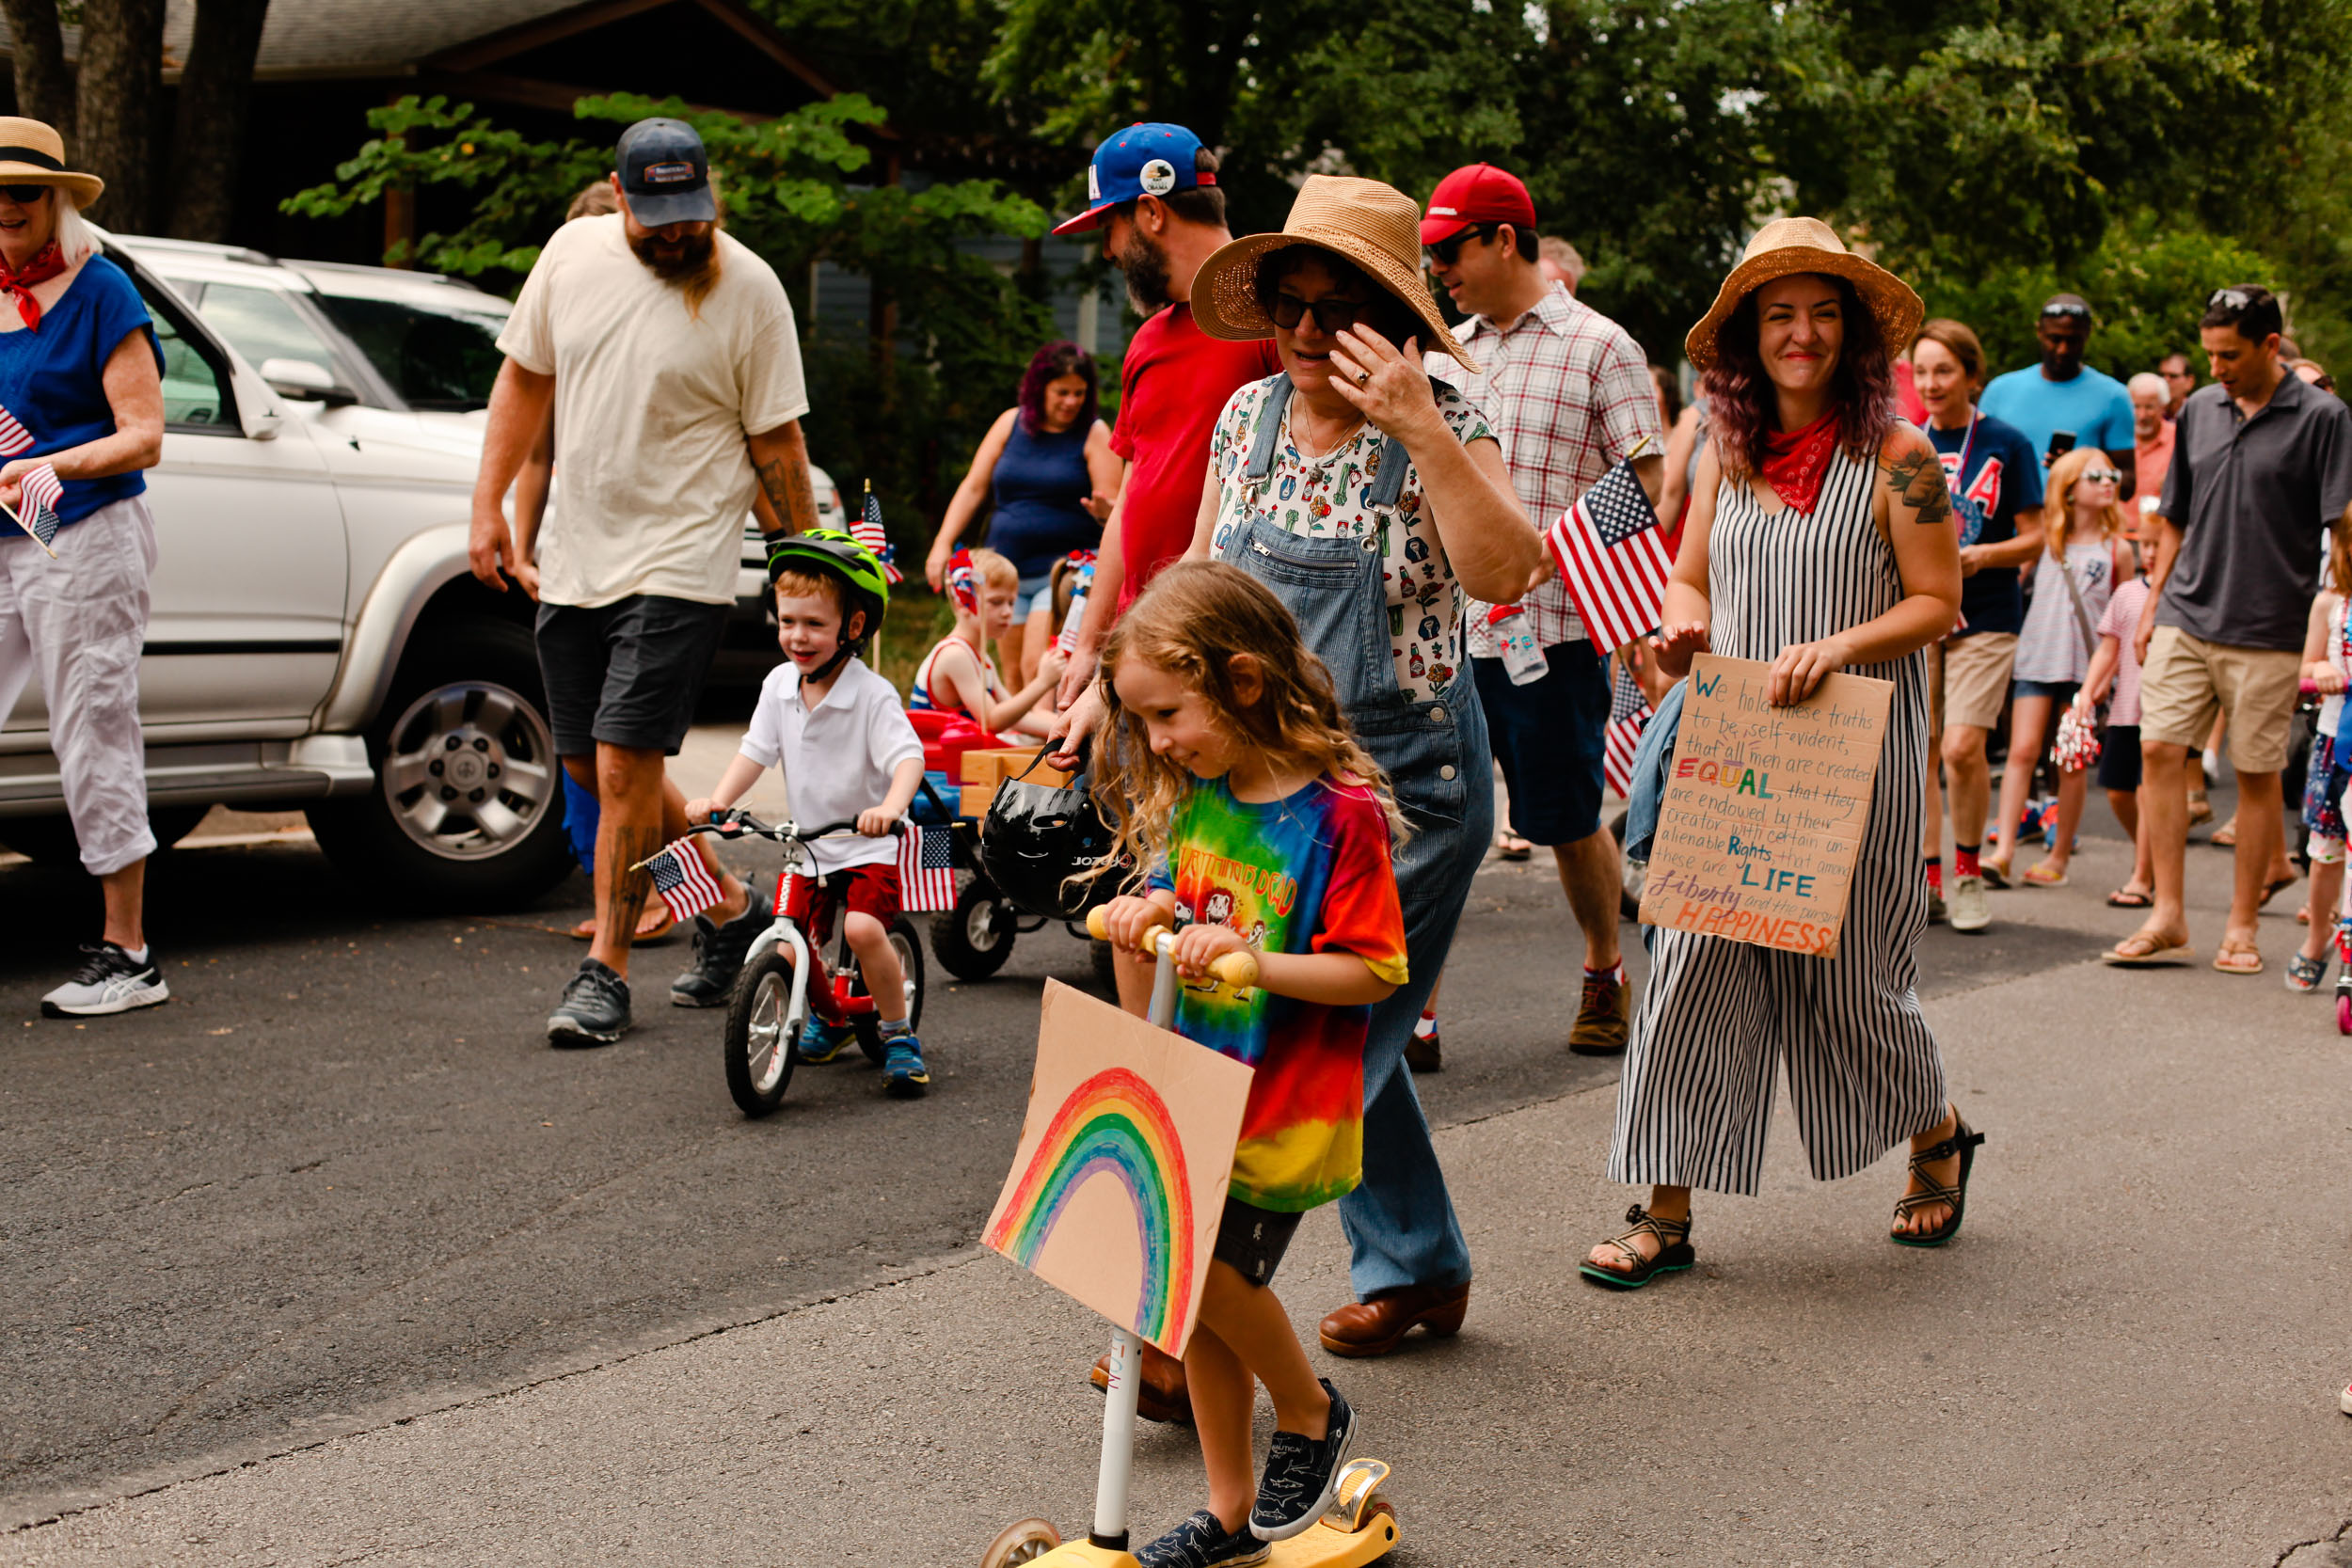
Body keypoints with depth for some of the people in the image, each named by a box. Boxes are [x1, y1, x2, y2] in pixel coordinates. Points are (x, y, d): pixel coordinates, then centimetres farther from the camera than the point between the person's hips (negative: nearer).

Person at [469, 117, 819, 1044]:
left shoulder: (747, 289, -8)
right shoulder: (572, 253, 3)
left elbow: (777, 446, -4)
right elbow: (524, 378, 14)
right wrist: (489, 501, 8)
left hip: (677, 563, -6)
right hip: (573, 558, 6)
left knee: (624, 767, -11)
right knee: (589, 768, 12)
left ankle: (605, 970, 3)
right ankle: (731, 909, 30)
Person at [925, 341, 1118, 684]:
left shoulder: (1094, 433, -2)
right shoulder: (1011, 423, 8)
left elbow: (1115, 507, -7)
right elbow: (973, 489, 9)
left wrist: (1103, 510, -31)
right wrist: (943, 544, 1)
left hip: (1065, 569, -5)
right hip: (1008, 571, 5)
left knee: (1038, 665, -17)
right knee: (1013, 674, 6)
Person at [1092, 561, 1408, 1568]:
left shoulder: (1339, 811, -16)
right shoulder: (1192, 801, 5)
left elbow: (1370, 971, -16)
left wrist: (1252, 959, -26)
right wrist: (1149, 917, -3)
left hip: (1290, 1105, -7)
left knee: (1210, 1269, -14)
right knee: (1199, 1290, 10)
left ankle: (1311, 1415, 15)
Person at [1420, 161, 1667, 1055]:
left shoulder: (1598, 348, -1)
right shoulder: (1443, 353, 15)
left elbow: (1646, 481, -5)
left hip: (1555, 623, -4)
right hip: (1447, 625, 4)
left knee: (1568, 817, 7)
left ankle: (1604, 971, 28)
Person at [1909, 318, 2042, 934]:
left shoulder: (2006, 444, -3)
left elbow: (2034, 538, -3)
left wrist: (1981, 556, -20)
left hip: (1984, 616, -4)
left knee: (1963, 747, -13)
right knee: (1917, 750, 5)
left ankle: (1968, 869, 7)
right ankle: (1927, 875, 18)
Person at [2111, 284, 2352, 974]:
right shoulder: (2199, 410, 10)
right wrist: (2153, 603, 13)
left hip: (2268, 630, -4)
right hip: (2185, 617, 4)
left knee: (2257, 773, 3)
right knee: (2159, 749, -4)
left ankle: (2241, 926, 14)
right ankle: (2167, 916, 3)